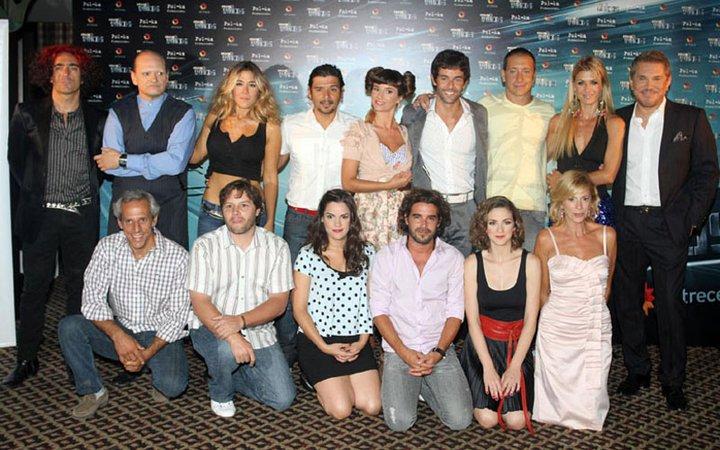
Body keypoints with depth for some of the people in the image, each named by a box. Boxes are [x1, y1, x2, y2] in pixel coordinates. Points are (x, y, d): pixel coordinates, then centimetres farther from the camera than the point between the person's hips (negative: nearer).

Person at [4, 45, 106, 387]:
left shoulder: (96, 120, 3)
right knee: (35, 287, 4)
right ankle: (26, 360, 14)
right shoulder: (28, 115, 0)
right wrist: (31, 192, 3)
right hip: (40, 215, -1)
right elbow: (14, 160, 7)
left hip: (82, 217, 1)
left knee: (80, 287, 8)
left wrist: (89, 191, 5)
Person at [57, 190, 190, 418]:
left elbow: (177, 315, -12)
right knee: (68, 327, -21)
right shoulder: (107, 247, -7)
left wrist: (148, 352, -23)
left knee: (172, 385, -28)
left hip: (160, 335, -3)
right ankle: (93, 391, 0)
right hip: (119, 330, 3)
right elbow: (92, 299, -11)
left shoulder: (178, 256, -14)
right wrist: (117, 335, -27)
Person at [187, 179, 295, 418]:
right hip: (211, 327, -2)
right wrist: (232, 337, -30)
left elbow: (278, 302, -7)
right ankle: (220, 394, -1)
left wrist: (240, 321, -25)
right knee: (226, 350, -37)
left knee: (283, 399, -9)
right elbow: (199, 302, -13)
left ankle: (229, 371, 19)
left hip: (258, 330, 2)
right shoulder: (205, 245, -7)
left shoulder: (276, 246, -2)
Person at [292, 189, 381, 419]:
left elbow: (370, 301, 7)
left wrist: (363, 341, -6)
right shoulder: (308, 256, -5)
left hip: (356, 341, 3)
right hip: (317, 341, -3)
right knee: (341, 409, -15)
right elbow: (299, 309, -4)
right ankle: (318, 381, 18)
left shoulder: (366, 253, 5)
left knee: (372, 407, -10)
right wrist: (324, 347, -12)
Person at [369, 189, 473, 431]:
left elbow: (455, 312, 0)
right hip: (398, 350, -1)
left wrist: (438, 352, -13)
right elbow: (379, 311, -3)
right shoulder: (386, 256, -1)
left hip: (440, 349, 1)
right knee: (400, 421, -18)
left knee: (460, 420, -13)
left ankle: (423, 384, 15)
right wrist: (404, 352, -14)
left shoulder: (453, 258, 2)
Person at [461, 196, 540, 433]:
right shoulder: (473, 263, -6)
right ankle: (479, 388, 18)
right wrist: (488, 367, -15)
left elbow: (530, 320, -6)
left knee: (517, 421, -13)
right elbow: (472, 320, -7)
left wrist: (514, 367, -14)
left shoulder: (530, 262, -5)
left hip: (518, 345, 1)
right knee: (487, 418, -15)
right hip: (483, 344, 0)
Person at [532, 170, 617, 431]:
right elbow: (542, 291, 5)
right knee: (559, 404, -2)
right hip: (557, 329, -2)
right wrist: (558, 316, 10)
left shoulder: (606, 235, 3)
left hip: (597, 328, 2)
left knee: (591, 408, -3)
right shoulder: (547, 238, -5)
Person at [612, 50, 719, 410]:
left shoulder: (691, 119, 2)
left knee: (670, 304, 2)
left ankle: (673, 380, 16)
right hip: (626, 225, 3)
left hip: (669, 225, -2)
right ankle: (637, 371, 25)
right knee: (627, 301, 9)